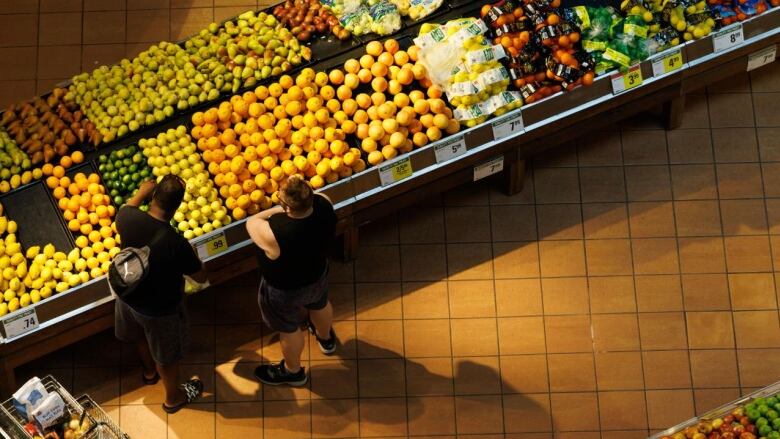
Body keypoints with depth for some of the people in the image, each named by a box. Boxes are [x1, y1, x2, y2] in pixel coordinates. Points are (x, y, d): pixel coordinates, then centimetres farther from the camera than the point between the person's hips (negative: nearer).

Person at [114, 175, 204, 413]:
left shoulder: (129, 219, -26)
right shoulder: (176, 244, -39)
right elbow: (199, 274, -17)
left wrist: (141, 193, 18)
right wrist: (189, 250, 1)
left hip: (129, 297, 5)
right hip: (160, 310, -5)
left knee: (141, 336, 36)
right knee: (167, 355, 24)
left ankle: (149, 371, 66)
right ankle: (173, 397, 50)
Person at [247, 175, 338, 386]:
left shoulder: (274, 234, -46)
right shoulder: (324, 204, -31)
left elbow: (251, 222, -22)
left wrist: (276, 210, -14)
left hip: (284, 291, -5)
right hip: (317, 274, 5)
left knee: (289, 329, 25)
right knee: (320, 305, 37)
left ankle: (292, 371, 54)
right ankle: (326, 338, 70)